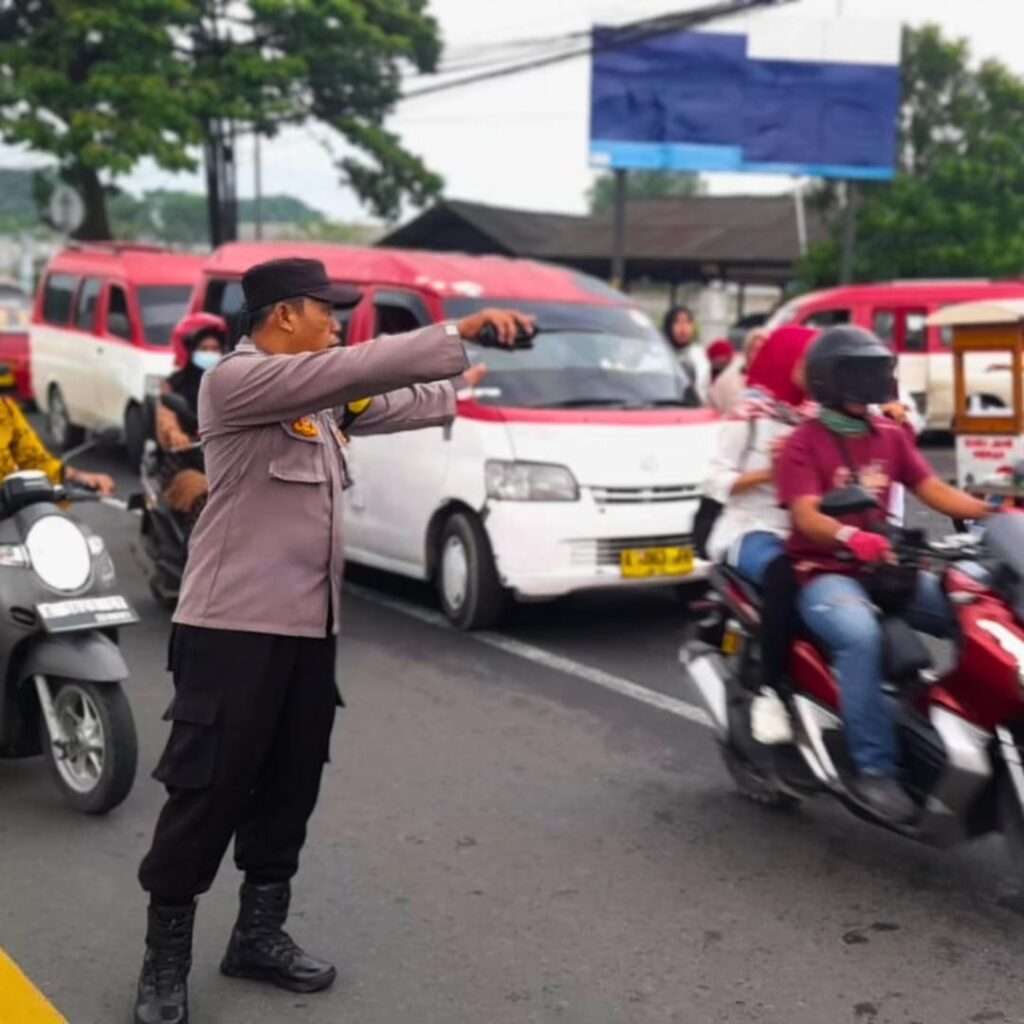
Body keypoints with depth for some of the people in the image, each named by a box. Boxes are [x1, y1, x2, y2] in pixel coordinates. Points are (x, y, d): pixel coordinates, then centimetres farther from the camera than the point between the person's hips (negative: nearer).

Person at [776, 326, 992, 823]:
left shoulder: (891, 436, 14)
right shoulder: (804, 443, -4)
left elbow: (935, 492, 6)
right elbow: (806, 517, -18)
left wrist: (996, 511, -10)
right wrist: (849, 536, -39)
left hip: (884, 566, 6)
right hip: (825, 572, -6)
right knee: (860, 636, -36)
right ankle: (875, 767, -32)